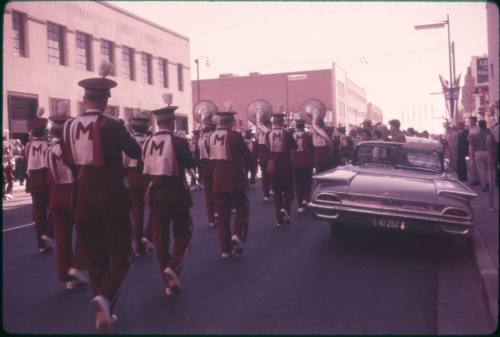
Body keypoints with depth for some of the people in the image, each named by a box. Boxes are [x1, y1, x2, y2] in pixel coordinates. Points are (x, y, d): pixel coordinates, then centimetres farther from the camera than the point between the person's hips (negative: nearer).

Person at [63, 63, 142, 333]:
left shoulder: (68, 127, 3)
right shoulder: (111, 126, -12)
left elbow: (68, 161, 14)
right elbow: (136, 153, 0)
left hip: (82, 200, 5)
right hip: (111, 199, -5)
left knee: (94, 257, 13)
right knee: (121, 254, 5)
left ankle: (104, 311, 17)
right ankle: (104, 297, -20)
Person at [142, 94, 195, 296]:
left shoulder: (148, 142, 2)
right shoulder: (179, 142, -13)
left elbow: (146, 167, 12)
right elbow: (191, 165, 0)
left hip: (155, 194, 4)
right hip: (176, 193, -4)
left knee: (160, 238, 10)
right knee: (183, 233, 12)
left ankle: (168, 283, 14)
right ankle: (173, 268, -11)